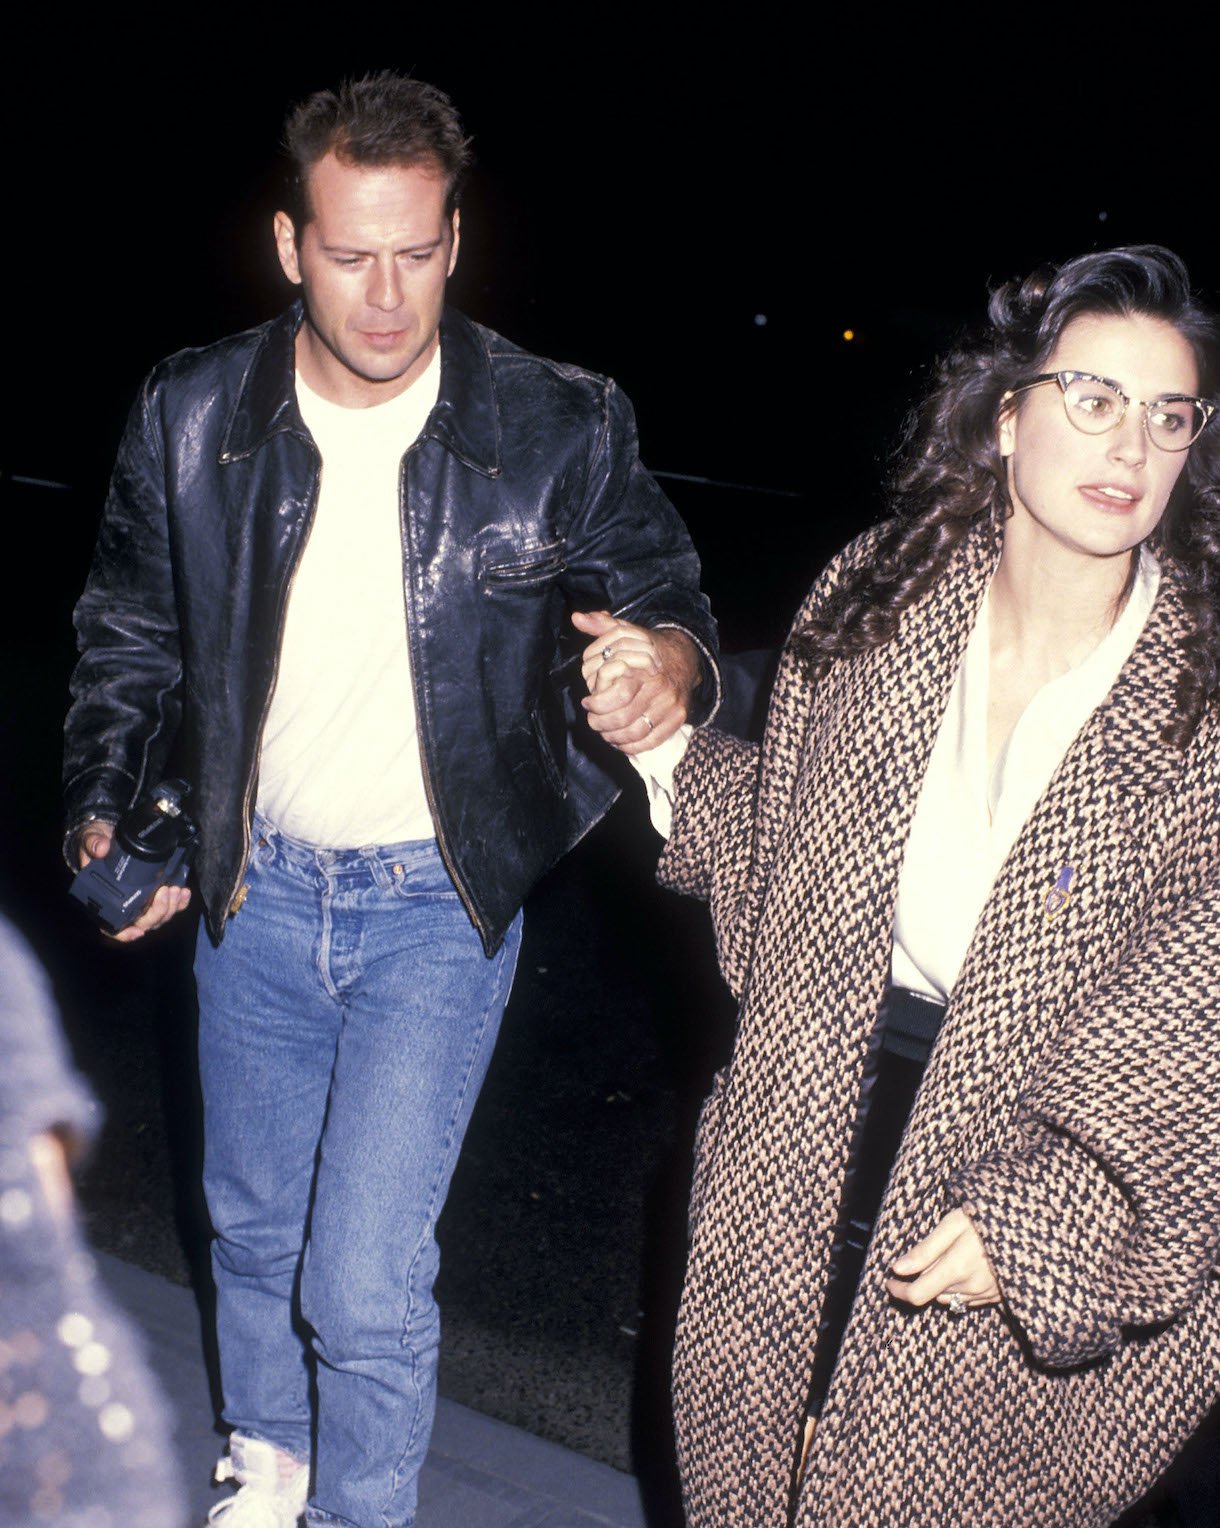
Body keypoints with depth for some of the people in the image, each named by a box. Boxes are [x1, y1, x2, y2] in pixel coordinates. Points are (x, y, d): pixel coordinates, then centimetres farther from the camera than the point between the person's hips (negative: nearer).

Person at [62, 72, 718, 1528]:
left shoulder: (560, 428, -14)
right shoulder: (191, 416, -7)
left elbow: (665, 591, -2)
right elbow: (130, 634, 7)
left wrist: (671, 658, -26)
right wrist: (102, 808, -6)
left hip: (439, 900, -3)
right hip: (256, 883, 4)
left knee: (365, 1279, -6)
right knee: (254, 1223, 22)